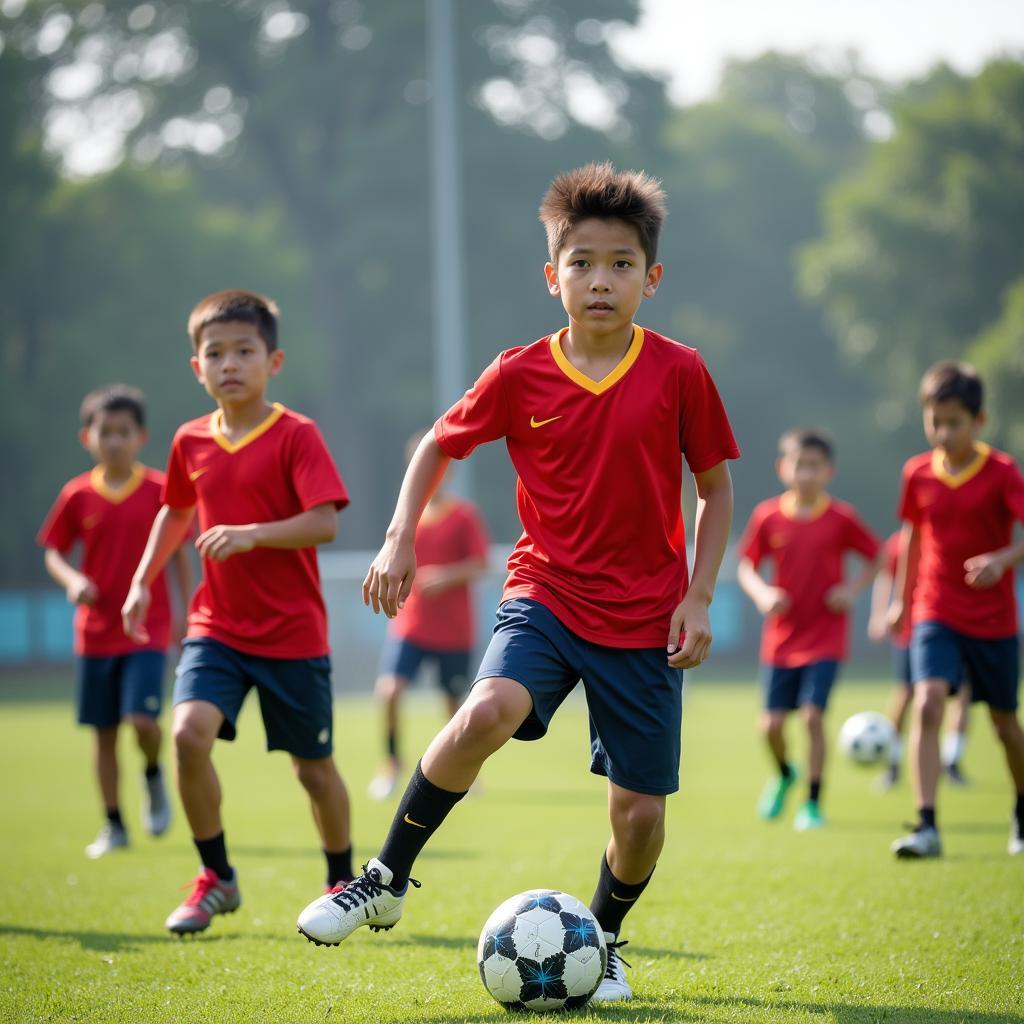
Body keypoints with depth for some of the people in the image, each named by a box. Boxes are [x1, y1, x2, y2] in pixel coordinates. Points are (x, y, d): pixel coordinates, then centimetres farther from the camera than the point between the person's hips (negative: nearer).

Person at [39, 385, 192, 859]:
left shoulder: (161, 490, -3)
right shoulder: (78, 495, 1)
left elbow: (179, 555, 3)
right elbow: (54, 553, 8)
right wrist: (72, 579, -13)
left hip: (148, 628, -2)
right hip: (95, 631, 2)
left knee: (141, 719, -17)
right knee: (103, 731, 6)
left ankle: (153, 774, 15)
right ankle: (113, 826, 17)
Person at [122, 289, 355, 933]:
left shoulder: (296, 436, -11)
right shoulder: (191, 443, 5)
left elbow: (325, 522, -20)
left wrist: (252, 534, -32)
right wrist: (143, 580, 17)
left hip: (293, 633, -3)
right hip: (217, 626, 3)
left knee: (313, 765, 7)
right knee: (190, 731, -19)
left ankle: (343, 883, 30)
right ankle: (216, 879, -2)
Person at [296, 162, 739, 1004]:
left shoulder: (679, 373, -6)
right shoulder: (520, 376, -4)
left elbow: (717, 487, 4)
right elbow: (439, 446, 11)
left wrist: (698, 596, -4)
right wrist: (401, 541, -2)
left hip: (644, 618, 0)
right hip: (546, 594, 0)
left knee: (640, 814, 0)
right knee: (487, 713, -29)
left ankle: (604, 938, 31)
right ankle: (387, 880, -12)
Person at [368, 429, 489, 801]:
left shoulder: (463, 514, -5)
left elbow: (480, 564, -8)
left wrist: (448, 576, -24)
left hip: (454, 630, -2)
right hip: (409, 626, 2)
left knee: (455, 701, 7)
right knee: (389, 690, -16)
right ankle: (392, 762, 3)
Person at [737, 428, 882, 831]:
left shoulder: (842, 518, -6)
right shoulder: (767, 516, -3)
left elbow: (875, 557, 6)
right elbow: (746, 565, 6)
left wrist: (852, 588, -10)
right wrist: (761, 593, -13)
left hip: (826, 636, -2)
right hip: (781, 637, 2)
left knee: (813, 715, -13)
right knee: (771, 723, 2)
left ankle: (813, 803, 0)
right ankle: (784, 774, 35)